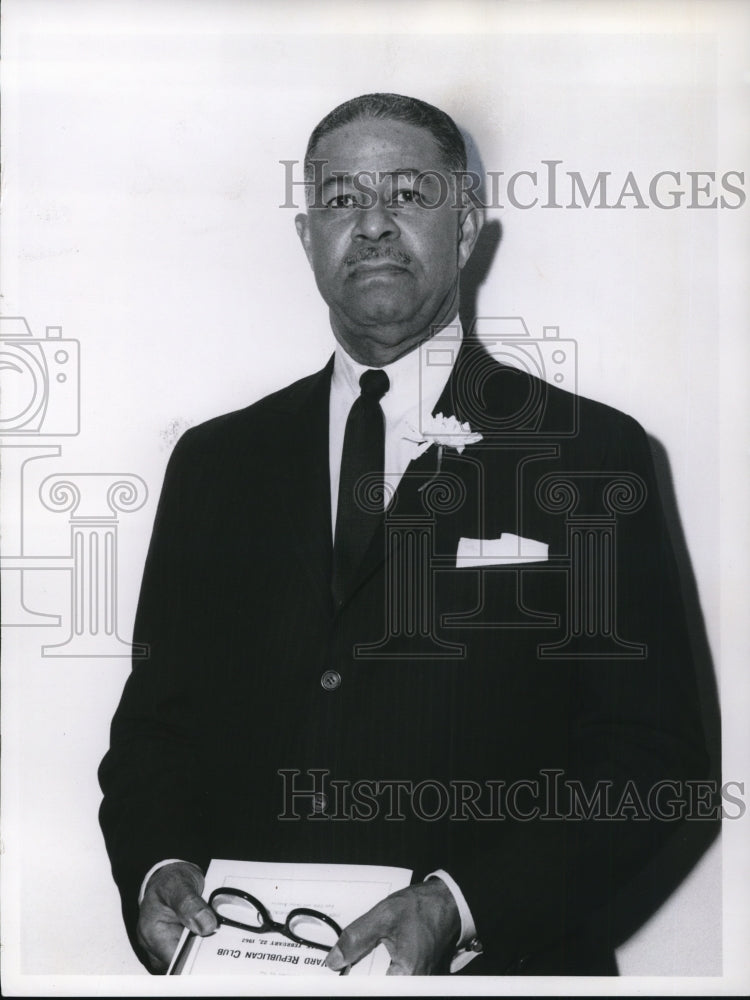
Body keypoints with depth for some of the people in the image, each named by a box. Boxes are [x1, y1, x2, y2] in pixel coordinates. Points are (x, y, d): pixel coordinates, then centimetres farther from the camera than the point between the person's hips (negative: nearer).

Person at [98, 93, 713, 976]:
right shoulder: (215, 462, 10)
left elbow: (654, 755, -4)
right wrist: (158, 869, -6)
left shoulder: (592, 454, 0)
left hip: (498, 964, -4)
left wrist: (460, 908, -15)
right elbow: (153, 722, 12)